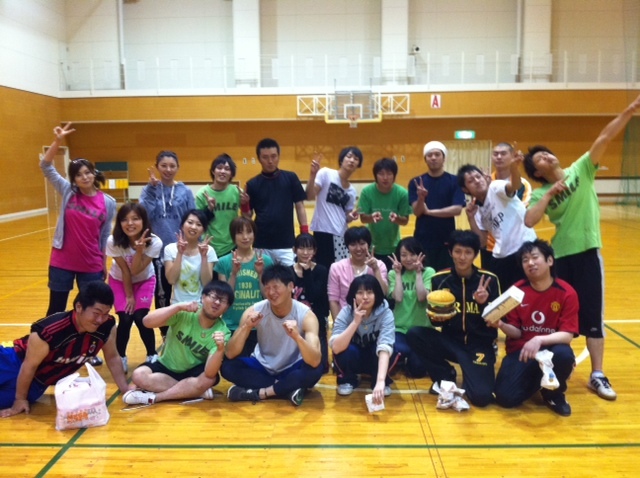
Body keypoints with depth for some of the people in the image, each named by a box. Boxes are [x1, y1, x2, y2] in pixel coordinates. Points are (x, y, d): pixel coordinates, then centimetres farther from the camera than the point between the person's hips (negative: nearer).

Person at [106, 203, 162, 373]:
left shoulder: (154, 242, -30)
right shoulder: (114, 242, -29)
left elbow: (136, 270, -29)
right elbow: (125, 271, -20)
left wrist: (139, 250, -43)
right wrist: (129, 295, -13)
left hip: (145, 280, 0)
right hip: (119, 281, 0)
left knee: (140, 318, -15)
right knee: (125, 319, -14)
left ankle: (152, 355, 7)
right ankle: (121, 357, 11)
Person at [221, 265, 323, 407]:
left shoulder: (306, 315, -21)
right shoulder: (254, 311, -16)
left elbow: (315, 361, -33)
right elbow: (230, 354, -21)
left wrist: (297, 337, -50)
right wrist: (246, 327, -37)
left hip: (292, 370, -2)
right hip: (262, 367, 2)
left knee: (315, 369, -33)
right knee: (227, 366, -24)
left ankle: (260, 392, -21)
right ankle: (287, 389, -20)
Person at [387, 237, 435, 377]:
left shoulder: (428, 272, -2)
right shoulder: (393, 273, 2)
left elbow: (422, 297, -17)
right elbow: (398, 298, -13)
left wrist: (418, 273, -12)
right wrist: (398, 273, -8)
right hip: (399, 328, 0)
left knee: (417, 369, -13)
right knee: (400, 350, -32)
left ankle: (409, 358, 24)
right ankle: (404, 357, 6)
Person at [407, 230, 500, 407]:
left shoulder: (489, 279, -6)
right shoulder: (440, 279, -4)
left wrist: (484, 303, -22)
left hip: (479, 344, -2)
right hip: (451, 341, 2)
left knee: (481, 396, -24)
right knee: (414, 334, -24)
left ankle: (469, 377, 14)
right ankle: (446, 376, 0)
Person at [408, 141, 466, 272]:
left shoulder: (454, 181, -1)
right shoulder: (416, 182, 2)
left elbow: (457, 209, -11)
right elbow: (416, 211, -5)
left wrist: (430, 211, -14)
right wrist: (421, 197, -25)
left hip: (447, 240, -1)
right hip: (422, 240, 1)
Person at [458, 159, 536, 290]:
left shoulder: (496, 188, -4)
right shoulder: (478, 210, 11)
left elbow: (514, 186, -28)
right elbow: (481, 242, 7)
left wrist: (514, 166, -49)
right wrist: (471, 217, -3)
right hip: (501, 257, 6)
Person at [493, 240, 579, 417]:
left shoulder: (567, 293, -10)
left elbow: (567, 335, -16)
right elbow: (516, 332, -2)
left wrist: (539, 340, -34)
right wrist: (502, 325, -25)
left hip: (551, 349, -1)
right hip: (521, 349, 1)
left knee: (564, 354, -38)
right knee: (506, 397, -20)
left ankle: (554, 393, -3)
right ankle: (536, 379, 17)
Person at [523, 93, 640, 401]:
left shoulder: (581, 170, 2)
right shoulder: (540, 193, 2)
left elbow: (604, 139, -9)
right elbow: (529, 221, -15)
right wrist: (550, 194, -15)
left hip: (587, 251, -1)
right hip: (559, 256, 1)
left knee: (592, 315, 2)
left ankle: (597, 375, 10)